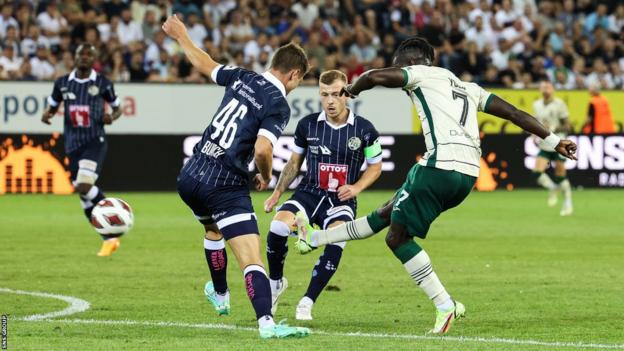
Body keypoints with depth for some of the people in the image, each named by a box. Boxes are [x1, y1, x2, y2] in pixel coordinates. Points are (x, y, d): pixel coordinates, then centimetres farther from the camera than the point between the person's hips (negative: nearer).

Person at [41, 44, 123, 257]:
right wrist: (47, 115, -5)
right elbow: (52, 106, 18)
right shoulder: (62, 83, 6)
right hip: (73, 144, 4)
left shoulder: (103, 84, -1)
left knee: (84, 186, -24)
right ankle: (110, 239, 16)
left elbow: (117, 107, 11)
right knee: (85, 194, 5)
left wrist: (112, 117, -11)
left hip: (95, 142, -4)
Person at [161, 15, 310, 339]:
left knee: (213, 230, 36)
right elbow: (262, 149, -24)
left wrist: (181, 37, 41)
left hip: (190, 176, 7)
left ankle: (220, 295, 55)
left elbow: (206, 65, 23)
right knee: (251, 258, -15)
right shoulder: (278, 105, -12)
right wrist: (265, 178, -3)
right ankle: (266, 323, -32)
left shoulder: (243, 78, 7)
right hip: (225, 185, -7)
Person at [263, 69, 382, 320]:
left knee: (336, 243, -31)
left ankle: (307, 302, -17)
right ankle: (276, 282, 2)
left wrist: (356, 187, -8)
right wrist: (277, 193, 7)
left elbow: (375, 167, 9)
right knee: (278, 227, -27)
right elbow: (295, 162, 14)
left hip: (341, 200, -1)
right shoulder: (307, 125, -1)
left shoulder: (364, 130, -4)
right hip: (309, 193, 1)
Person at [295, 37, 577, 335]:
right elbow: (513, 113, 23)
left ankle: (445, 306, -5)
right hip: (468, 174, 9)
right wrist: (553, 141, 26)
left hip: (441, 165, -9)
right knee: (388, 213, 20)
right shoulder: (467, 88, 27)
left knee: (398, 238, 1)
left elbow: (375, 77, -9)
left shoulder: (420, 74, 6)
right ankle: (314, 238, 34)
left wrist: (353, 89, 13)